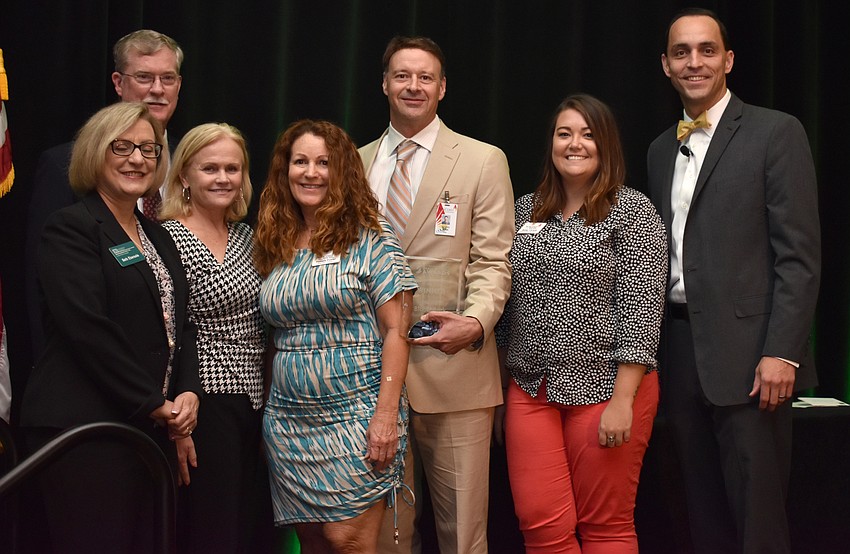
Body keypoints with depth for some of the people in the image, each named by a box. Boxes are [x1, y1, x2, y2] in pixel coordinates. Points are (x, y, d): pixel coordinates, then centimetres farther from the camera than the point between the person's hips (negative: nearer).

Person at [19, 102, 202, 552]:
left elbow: (181, 326, 17)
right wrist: (156, 406, -12)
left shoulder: (158, 237, 19)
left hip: (153, 429, 7)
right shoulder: (70, 229, -6)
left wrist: (187, 394, -1)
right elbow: (89, 331, -16)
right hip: (85, 431, -7)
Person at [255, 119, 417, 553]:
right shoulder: (275, 246, 11)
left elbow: (395, 331, -8)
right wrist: (269, 411, 11)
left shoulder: (370, 239, -4)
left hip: (354, 416, -5)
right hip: (290, 420, 5)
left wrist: (387, 415, -15)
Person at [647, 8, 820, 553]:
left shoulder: (775, 133, -2)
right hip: (682, 351, 6)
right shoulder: (661, 150, 17)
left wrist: (781, 351, -16)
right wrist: (656, 353, 10)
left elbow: (799, 255, -9)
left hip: (747, 353, -6)